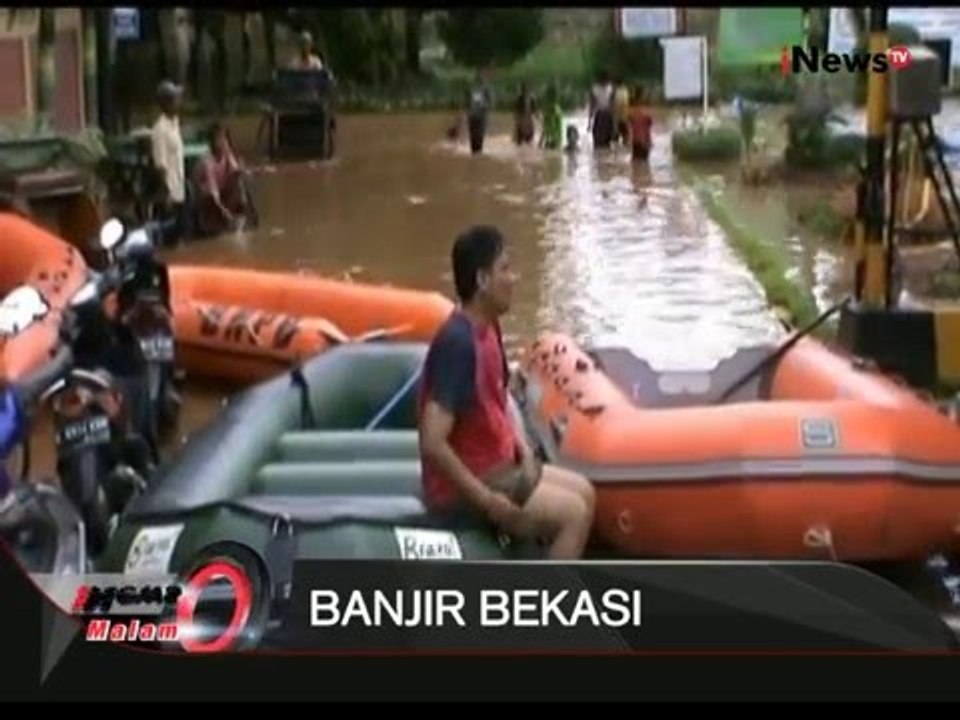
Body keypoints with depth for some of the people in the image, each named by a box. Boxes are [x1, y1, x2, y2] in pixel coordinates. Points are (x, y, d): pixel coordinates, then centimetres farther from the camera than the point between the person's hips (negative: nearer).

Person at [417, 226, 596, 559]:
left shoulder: (488, 329, 5)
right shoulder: (458, 343, -25)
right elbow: (432, 444, -30)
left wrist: (523, 451, 3)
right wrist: (487, 500, -23)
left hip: (498, 466, 10)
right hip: (462, 486, -10)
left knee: (583, 492, 13)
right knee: (574, 513, -12)